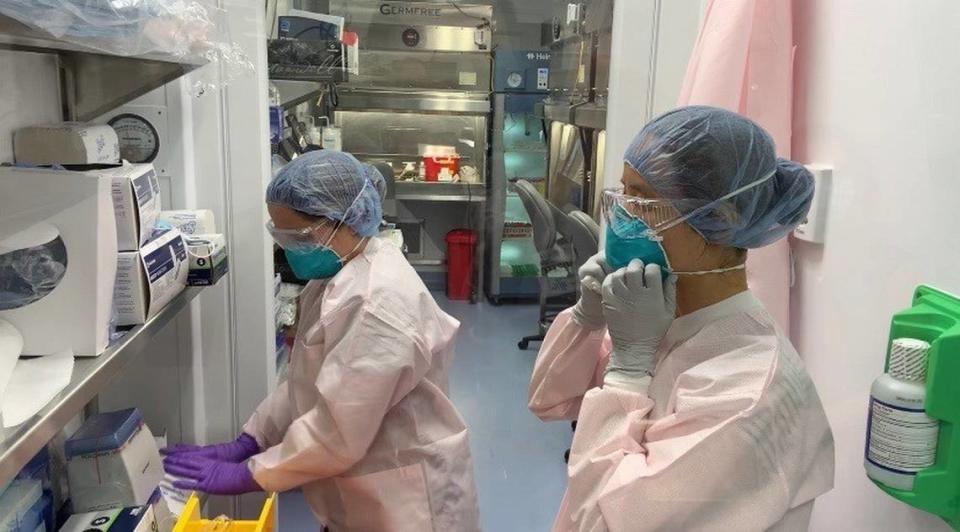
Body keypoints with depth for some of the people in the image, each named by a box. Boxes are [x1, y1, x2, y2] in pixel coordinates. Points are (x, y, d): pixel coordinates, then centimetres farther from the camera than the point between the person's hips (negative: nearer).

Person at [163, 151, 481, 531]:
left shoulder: (377, 303, -28)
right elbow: (307, 382, 9)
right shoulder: (342, 274, 4)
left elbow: (338, 432, -26)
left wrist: (247, 474, -16)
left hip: (401, 500, -8)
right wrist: (246, 443, 2)